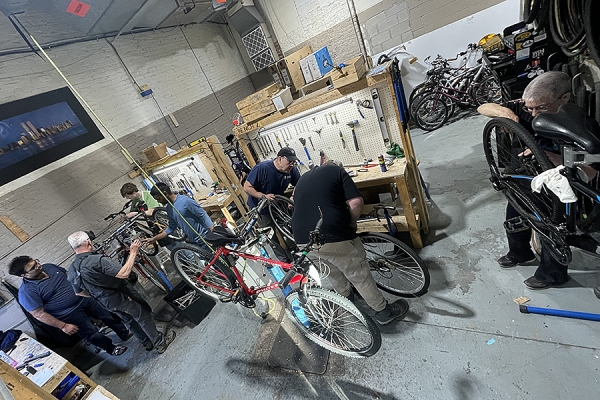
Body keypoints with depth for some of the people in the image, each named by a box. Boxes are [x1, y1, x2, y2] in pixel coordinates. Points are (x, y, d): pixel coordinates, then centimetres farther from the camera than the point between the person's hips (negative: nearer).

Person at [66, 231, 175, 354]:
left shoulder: (72, 270, -4)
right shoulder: (97, 260, -31)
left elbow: (80, 293, 9)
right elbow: (124, 273, -38)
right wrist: (133, 252, -29)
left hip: (107, 303, 8)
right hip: (122, 297, -8)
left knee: (129, 320, 24)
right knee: (143, 316, 11)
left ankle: (147, 343, 40)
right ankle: (160, 342, 24)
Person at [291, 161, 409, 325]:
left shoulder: (302, 178, 22)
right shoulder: (337, 171, 6)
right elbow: (356, 202, -8)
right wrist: (351, 223, 10)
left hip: (303, 239, 6)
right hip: (333, 236, -5)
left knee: (334, 274, 30)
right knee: (360, 275, 15)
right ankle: (384, 311, 34)